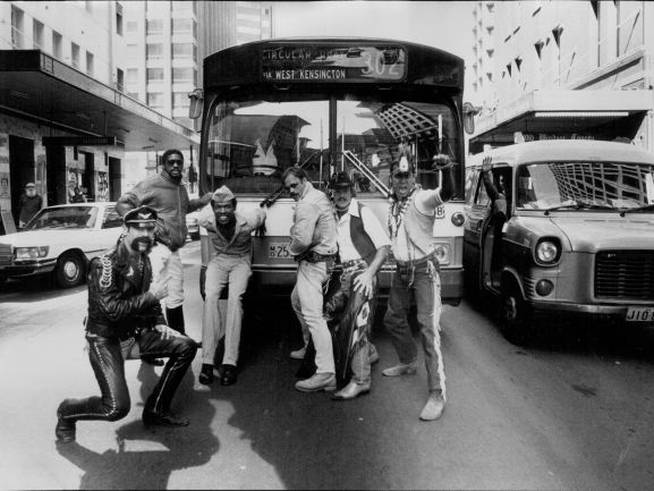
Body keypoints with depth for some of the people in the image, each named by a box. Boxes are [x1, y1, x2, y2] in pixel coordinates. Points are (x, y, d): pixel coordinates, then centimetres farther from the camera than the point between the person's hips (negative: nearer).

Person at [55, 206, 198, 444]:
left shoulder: (144, 260, 6)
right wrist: (151, 296, -23)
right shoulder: (106, 263, -21)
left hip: (134, 334, 8)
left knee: (186, 346, -2)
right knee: (117, 407, -20)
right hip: (105, 339, -8)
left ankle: (156, 409, 11)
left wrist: (159, 323, 5)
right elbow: (112, 310, -27)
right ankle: (67, 412, 13)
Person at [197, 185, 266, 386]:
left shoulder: (246, 223, -24)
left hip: (240, 261, -1)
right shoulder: (206, 220, -19)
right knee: (210, 297, -27)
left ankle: (229, 362, -28)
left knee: (235, 298, -29)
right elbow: (206, 208, 7)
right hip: (218, 260, 2)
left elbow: (261, 212, 0)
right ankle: (207, 360, -25)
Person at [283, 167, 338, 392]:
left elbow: (303, 239, -26)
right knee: (296, 299, 28)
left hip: (313, 262, -11)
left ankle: (326, 374, -16)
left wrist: (292, 249, -4)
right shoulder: (320, 196, 14)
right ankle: (310, 346, 42)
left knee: (313, 314, -14)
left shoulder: (307, 204, -18)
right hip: (324, 258, 11)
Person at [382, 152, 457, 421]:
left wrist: (447, 170, -54)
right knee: (393, 318, 21)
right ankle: (408, 362, 45)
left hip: (423, 269, -8)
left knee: (428, 328, -13)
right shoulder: (392, 203, 9)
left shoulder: (422, 199, -15)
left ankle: (437, 394, -8)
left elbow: (446, 193, -37)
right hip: (401, 270, 8)